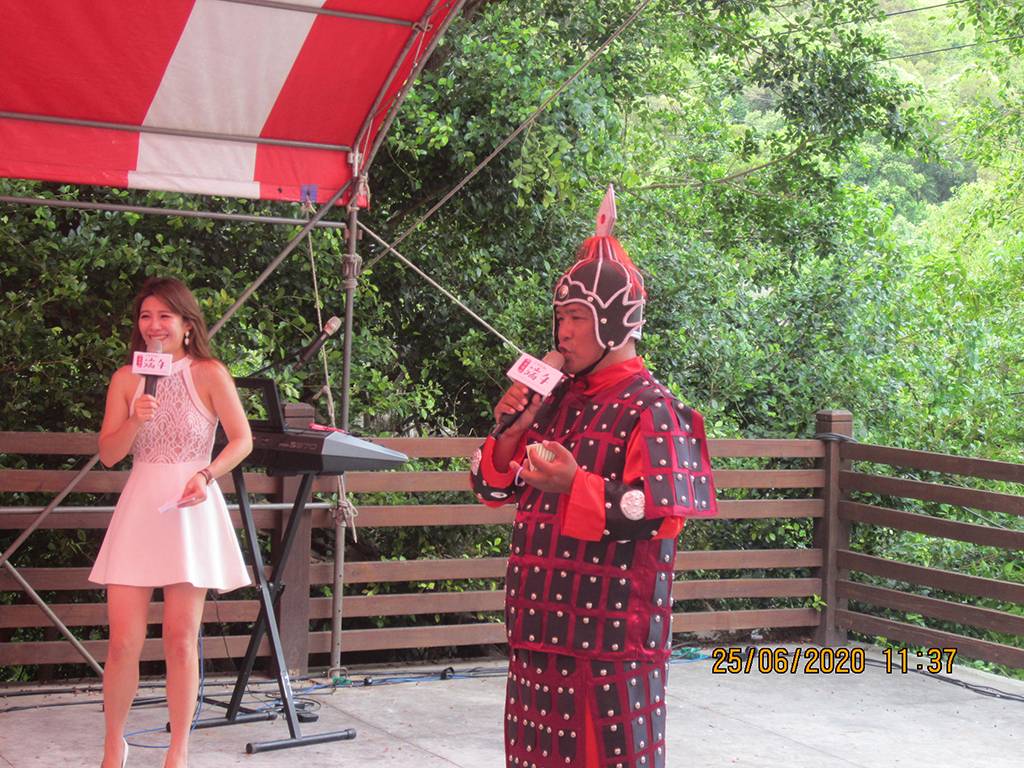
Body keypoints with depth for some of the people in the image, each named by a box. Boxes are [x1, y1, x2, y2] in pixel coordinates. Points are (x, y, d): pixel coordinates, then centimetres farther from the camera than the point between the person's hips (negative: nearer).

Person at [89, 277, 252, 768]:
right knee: (123, 641, -3)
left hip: (189, 508, -2)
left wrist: (206, 474, -16)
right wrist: (136, 420, -14)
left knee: (181, 641, 0)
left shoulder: (209, 374, 0)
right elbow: (108, 454, 4)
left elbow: (242, 440, -1)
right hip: (139, 507, 2)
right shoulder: (127, 378, 7)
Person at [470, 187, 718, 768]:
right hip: (541, 626, 8)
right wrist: (510, 433, -3)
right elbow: (496, 490, 16)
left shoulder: (650, 410, -11)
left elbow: (660, 513, -21)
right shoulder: (558, 400, 12)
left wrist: (576, 487, -29)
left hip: (612, 633, -8)